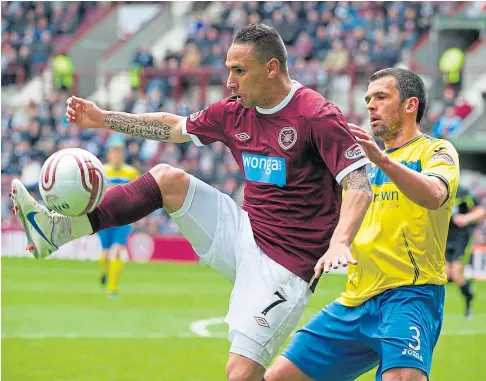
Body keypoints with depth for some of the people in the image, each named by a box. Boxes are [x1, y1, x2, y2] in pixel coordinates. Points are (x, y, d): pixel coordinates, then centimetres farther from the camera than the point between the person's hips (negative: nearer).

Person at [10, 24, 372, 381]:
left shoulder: (316, 115, -16)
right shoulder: (235, 112, 6)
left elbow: (360, 184, -22)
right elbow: (175, 127, 23)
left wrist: (338, 244, -38)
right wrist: (104, 119, 21)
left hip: (282, 265, -7)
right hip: (244, 234, 7)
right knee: (168, 178, -4)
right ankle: (59, 229, -5)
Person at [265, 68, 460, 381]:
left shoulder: (436, 150, 1)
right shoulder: (365, 160, 23)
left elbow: (434, 196, -22)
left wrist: (382, 159, -37)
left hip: (409, 294, -7)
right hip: (355, 301, 7)